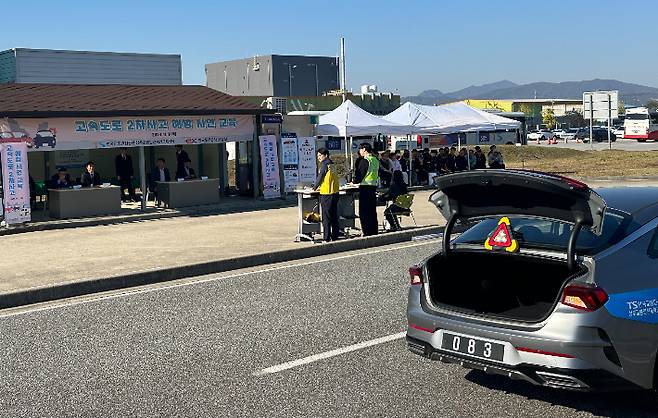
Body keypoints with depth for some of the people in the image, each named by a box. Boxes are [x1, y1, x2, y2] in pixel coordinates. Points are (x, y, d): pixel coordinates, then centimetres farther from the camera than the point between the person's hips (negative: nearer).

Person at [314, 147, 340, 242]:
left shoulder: (325, 164, -11)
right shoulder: (332, 164, 13)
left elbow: (320, 177, -8)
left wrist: (315, 187, 7)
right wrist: (320, 187, 23)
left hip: (327, 193, -8)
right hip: (335, 192, 8)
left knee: (326, 217, -4)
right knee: (334, 216, 11)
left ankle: (326, 238, -3)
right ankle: (335, 236, 16)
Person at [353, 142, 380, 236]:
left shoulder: (365, 161, -14)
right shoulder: (376, 160, 10)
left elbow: (360, 174, -14)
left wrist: (354, 182, 2)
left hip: (365, 187, -8)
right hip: (374, 186, 8)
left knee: (364, 212, -3)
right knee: (373, 211, 13)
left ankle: (367, 233, -4)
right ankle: (374, 231, 17)